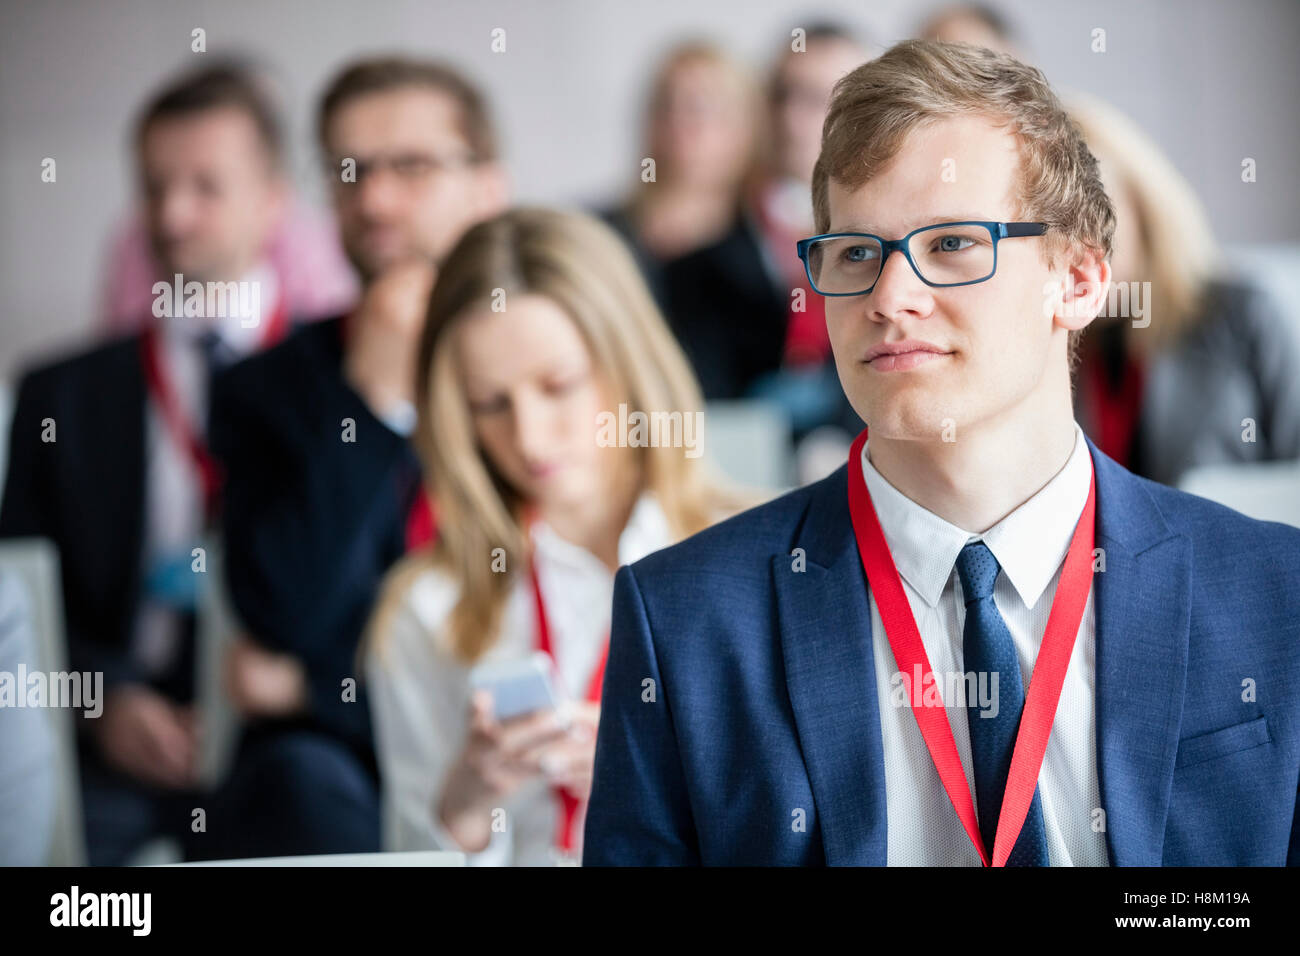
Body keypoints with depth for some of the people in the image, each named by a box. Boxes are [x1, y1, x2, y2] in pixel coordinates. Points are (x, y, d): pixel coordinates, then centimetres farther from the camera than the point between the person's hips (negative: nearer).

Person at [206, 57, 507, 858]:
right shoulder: (269, 388, 9)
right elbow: (287, 613, -7)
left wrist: (317, 686, -2)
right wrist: (375, 396, -10)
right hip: (339, 761, 1)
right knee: (296, 781, -33)